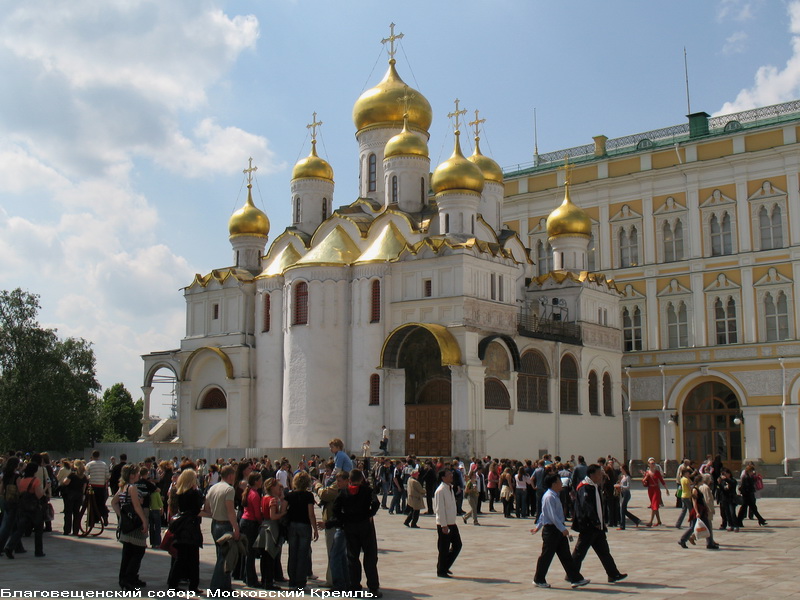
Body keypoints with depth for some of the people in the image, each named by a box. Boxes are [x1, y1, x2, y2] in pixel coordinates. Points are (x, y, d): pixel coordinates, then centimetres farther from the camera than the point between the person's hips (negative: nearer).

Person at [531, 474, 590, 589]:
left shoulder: (555, 496, 13)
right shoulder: (549, 497, -18)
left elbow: (543, 513, 22)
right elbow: (552, 516, -25)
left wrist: (538, 526, 27)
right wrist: (563, 529, -26)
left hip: (558, 530, 9)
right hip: (551, 530, -9)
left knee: (566, 555, 8)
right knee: (546, 556, 2)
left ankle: (576, 579, 9)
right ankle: (539, 580, 14)